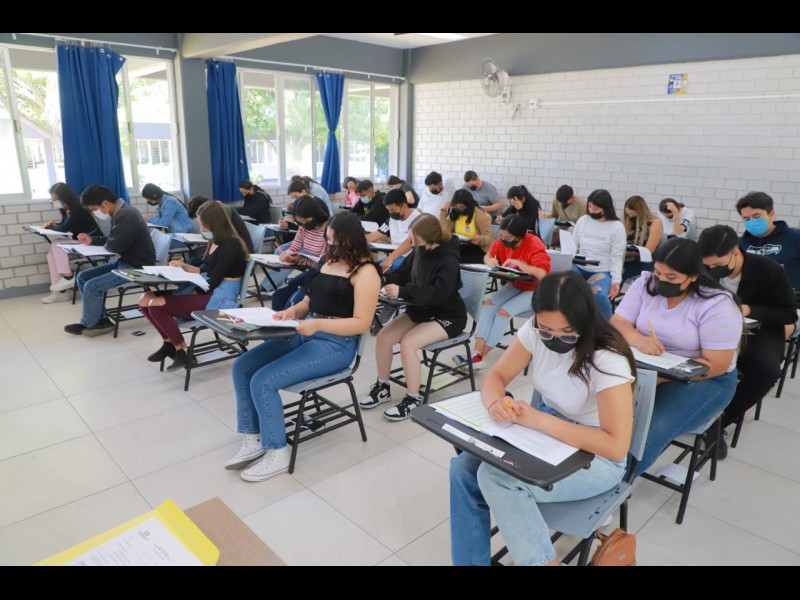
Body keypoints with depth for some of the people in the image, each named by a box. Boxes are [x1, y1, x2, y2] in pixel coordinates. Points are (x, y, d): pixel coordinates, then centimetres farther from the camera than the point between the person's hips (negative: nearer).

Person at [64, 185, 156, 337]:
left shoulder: (125, 216, -23)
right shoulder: (121, 212, 9)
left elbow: (114, 246, -23)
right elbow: (113, 240, 23)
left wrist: (101, 244, 0)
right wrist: (93, 240, 9)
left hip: (137, 267, -11)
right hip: (125, 261, 11)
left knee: (92, 286, -19)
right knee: (83, 277, 8)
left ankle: (89, 324, 7)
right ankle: (101, 320, 10)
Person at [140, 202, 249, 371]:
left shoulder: (230, 245, -15)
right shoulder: (215, 242, 14)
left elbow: (214, 281, -18)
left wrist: (193, 292, -6)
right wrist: (184, 266, 7)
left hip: (220, 299, -9)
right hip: (208, 293, 9)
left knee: (156, 305, -18)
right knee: (146, 300, 0)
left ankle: (181, 350, -2)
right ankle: (170, 343, 14)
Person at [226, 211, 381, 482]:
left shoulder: (365, 272, -11)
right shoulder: (330, 261, 15)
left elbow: (361, 323, -17)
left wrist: (318, 324, -25)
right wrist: (293, 310, -1)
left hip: (337, 345, -9)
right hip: (305, 333, 9)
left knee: (263, 380, -21)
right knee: (241, 367, -4)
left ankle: (277, 453, -3)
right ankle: (254, 440, 5)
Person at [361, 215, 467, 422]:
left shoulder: (448, 261, -23)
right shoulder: (419, 253, 0)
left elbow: (437, 294, -34)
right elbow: (402, 274, 10)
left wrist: (402, 292, -42)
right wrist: (383, 279, -12)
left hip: (447, 316, -8)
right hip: (421, 310, 8)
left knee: (408, 344, -28)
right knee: (383, 337, -10)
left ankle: (413, 399, -10)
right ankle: (382, 387, 9)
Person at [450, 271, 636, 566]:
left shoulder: (608, 359, -27)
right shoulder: (535, 331, -10)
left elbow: (616, 447, -29)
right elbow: (496, 376, -3)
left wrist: (539, 420, -32)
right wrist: (495, 402, -27)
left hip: (595, 456, -6)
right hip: (544, 431, 6)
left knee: (495, 477, -27)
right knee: (464, 469, -14)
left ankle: (542, 561, -6)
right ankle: (470, 562, 4)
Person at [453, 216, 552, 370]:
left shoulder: (535, 244, -25)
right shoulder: (503, 241, -6)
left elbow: (542, 274, -37)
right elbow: (488, 256, 8)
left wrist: (518, 263, -37)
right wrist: (490, 261, -16)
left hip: (534, 291, -7)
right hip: (514, 286, 7)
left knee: (504, 312, -25)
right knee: (489, 304, -18)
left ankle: (479, 357, -17)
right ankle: (477, 352, -24)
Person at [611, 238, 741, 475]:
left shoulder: (717, 305, -16)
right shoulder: (645, 284, -3)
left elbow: (715, 365, -18)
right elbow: (617, 323, -6)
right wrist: (638, 339, -30)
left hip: (705, 381, -4)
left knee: (650, 431, -29)